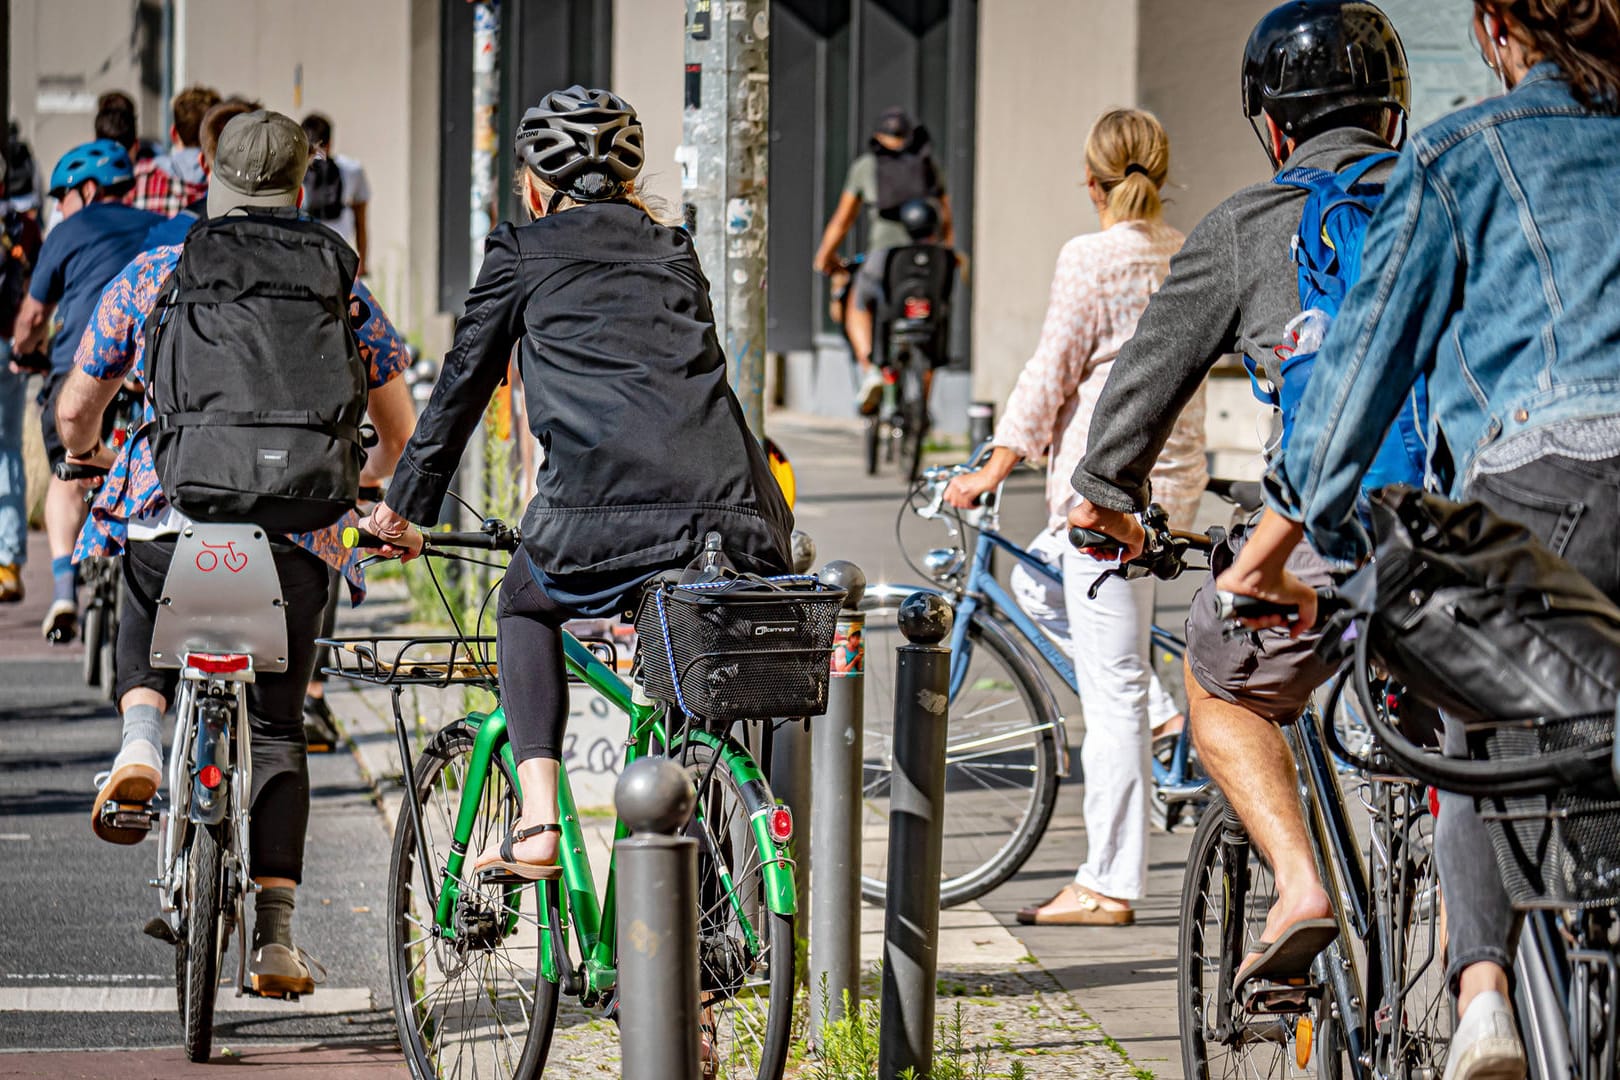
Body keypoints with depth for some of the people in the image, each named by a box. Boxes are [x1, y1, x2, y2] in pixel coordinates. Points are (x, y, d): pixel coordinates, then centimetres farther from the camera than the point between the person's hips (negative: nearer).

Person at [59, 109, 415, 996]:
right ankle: (274, 936, 0)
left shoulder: (150, 275, 10)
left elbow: (75, 411, 14)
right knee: (275, 729, 10)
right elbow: (400, 429, 13)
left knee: (146, 646, 31)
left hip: (165, 513, 0)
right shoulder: (339, 288, 10)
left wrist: (83, 457, 37)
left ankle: (141, 742, -2)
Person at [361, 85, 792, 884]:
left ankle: (537, 822, 12)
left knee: (526, 607, 27)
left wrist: (403, 510, 32)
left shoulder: (522, 254, 17)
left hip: (602, 518, -3)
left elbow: (463, 386, 21)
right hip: (734, 512, 3)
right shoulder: (674, 252, 28)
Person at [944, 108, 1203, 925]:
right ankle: (1154, 701, 15)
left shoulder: (1091, 259, -11)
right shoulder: (1190, 257, 9)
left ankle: (1109, 886, -3)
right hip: (1174, 475, 8)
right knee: (1034, 582, 29)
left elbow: (1050, 374, -13)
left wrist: (991, 473, -9)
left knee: (1111, 692, -6)